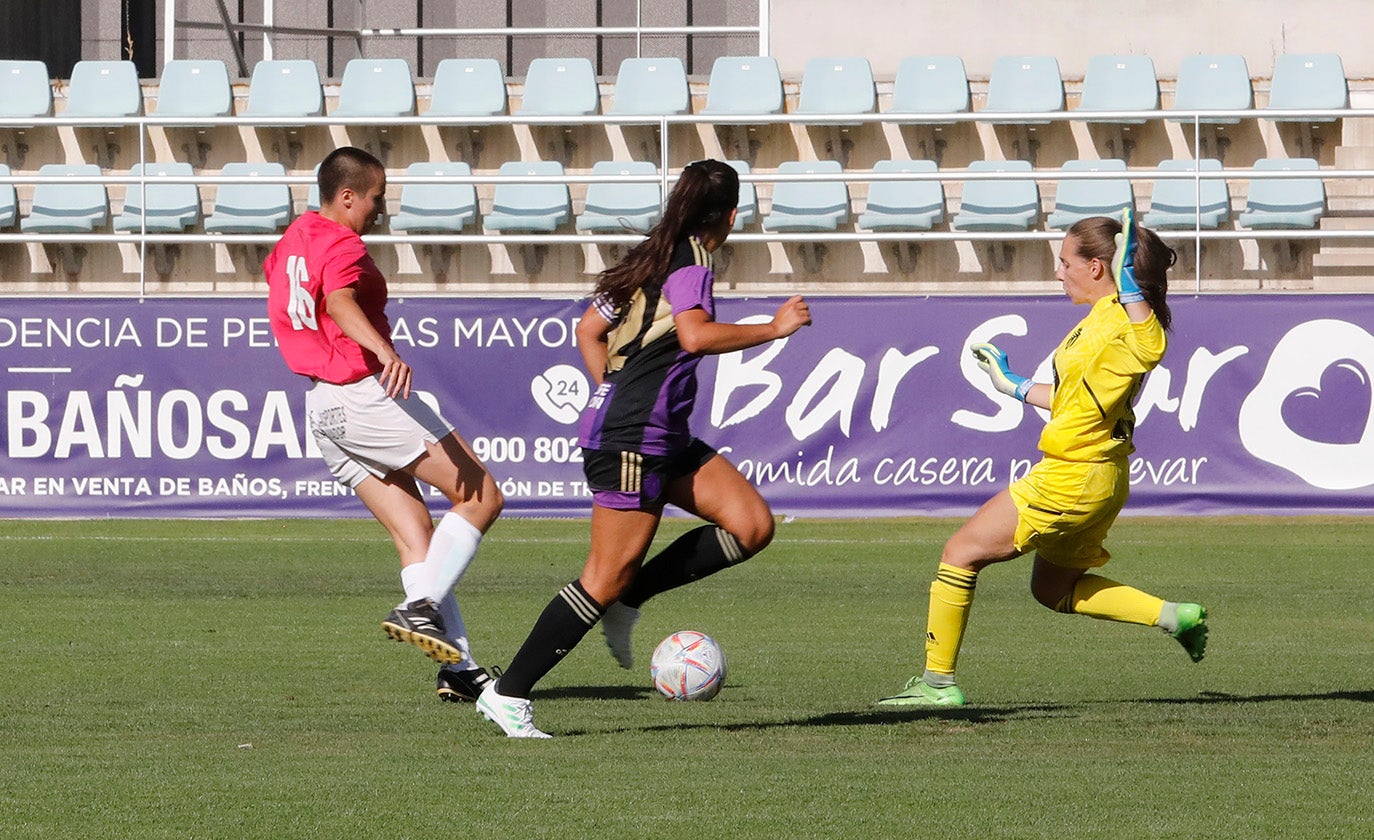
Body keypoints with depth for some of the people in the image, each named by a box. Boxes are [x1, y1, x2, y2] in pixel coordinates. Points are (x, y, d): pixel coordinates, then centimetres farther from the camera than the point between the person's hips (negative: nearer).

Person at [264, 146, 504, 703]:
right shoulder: (343, 247, -11)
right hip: (366, 396, -9)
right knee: (481, 498, -5)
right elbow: (339, 302, -31)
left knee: (416, 535, 7)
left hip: (320, 407, 9)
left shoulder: (289, 244, 17)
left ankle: (459, 667, -1)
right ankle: (420, 607, -19)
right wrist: (385, 350, -49)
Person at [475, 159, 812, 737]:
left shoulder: (655, 258, 17)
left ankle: (627, 601, 6)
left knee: (752, 525, 1)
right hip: (631, 439, -10)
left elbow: (589, 330, 23)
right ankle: (507, 694, -2)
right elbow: (696, 336, -30)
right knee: (609, 576, -8)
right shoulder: (689, 265, -11)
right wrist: (774, 328, -22)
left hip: (664, 438, 10)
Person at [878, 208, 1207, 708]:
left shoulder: (1121, 315, -18)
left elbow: (1151, 348, -43)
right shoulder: (1101, 318, 13)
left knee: (961, 554, 0)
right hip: (1099, 478, 11)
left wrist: (1128, 281, -43)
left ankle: (938, 682, 6)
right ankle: (1174, 616, 14)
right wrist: (1015, 387, 33)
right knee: (1054, 589, 24)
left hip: (1072, 477, -11)